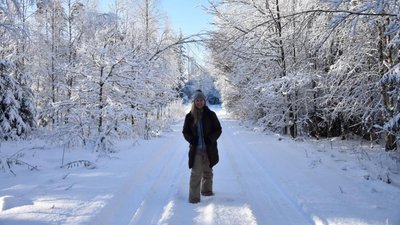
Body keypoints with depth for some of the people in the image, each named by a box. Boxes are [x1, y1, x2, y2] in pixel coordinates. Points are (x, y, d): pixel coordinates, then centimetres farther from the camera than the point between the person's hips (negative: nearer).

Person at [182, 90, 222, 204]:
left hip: (209, 149, 1)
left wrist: (211, 139, -12)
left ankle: (206, 190, 37)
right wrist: (191, 139, -9)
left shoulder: (211, 115, 0)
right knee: (196, 173, -9)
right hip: (196, 149, -1)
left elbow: (218, 129, 3)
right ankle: (194, 197, -3)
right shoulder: (189, 116, 2)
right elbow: (185, 131, 9)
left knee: (208, 171, 16)